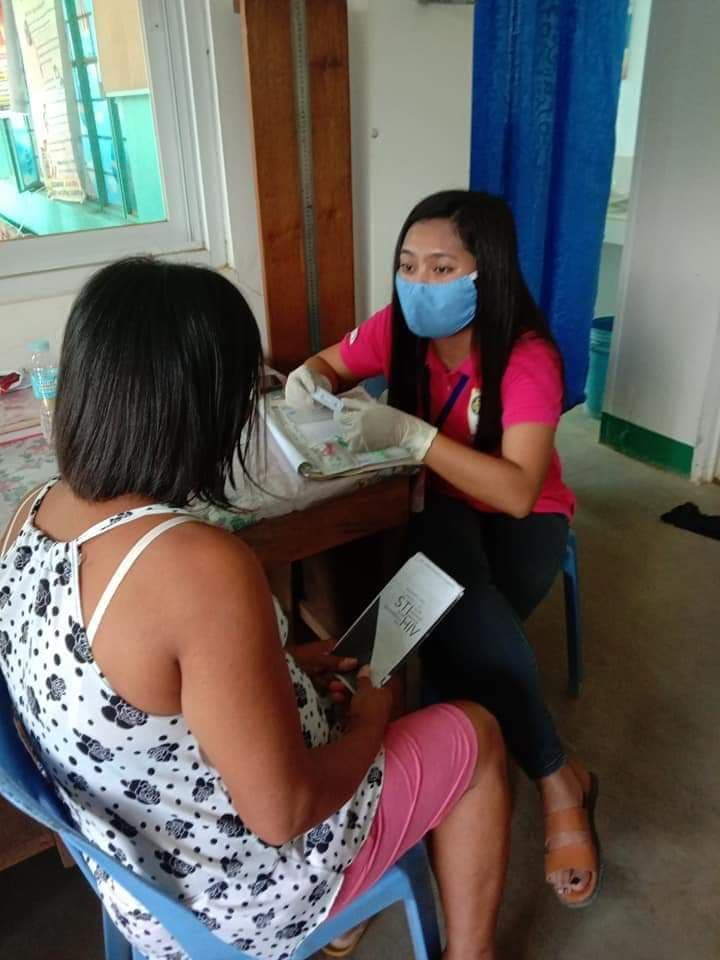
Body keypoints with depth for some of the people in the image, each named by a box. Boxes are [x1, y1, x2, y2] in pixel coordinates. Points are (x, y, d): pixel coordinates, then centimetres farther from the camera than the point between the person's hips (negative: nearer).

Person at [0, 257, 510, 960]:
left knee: (322, 697, 28)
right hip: (238, 895, -7)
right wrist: (368, 724, -9)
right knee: (474, 736, 10)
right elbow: (283, 812, -27)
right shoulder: (204, 566, -37)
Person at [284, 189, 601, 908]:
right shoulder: (399, 328, -10)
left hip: (520, 516, -2)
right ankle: (559, 782, -10)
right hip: (438, 503, 3)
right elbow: (330, 366, 7)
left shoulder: (526, 357, -23)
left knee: (462, 624, -32)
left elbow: (518, 491, -32)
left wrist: (410, 433, -42)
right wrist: (307, 381, -18)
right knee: (467, 621, -29)